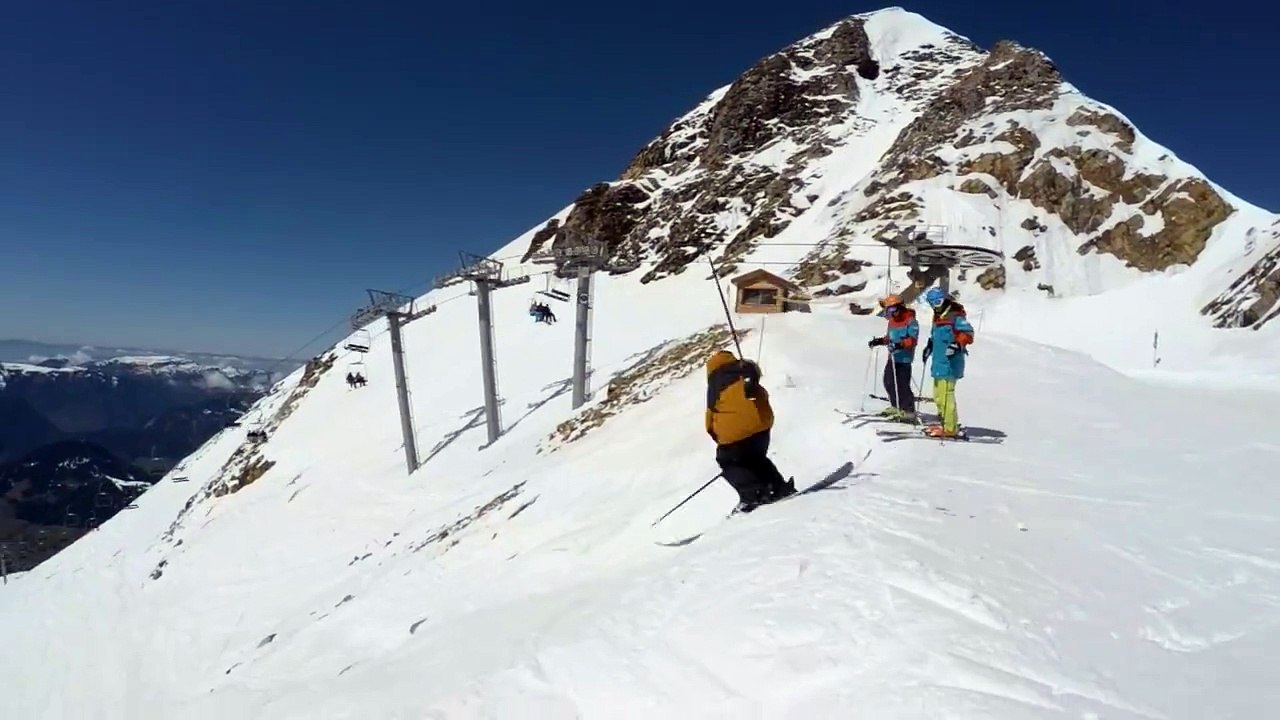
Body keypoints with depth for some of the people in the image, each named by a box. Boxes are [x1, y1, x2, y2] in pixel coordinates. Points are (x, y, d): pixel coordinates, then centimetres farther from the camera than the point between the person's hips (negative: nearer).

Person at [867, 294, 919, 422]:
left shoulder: (910, 321, -12)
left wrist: (901, 344, -30)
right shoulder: (892, 321, 14)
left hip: (904, 358, -9)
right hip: (893, 357, 9)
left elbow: (913, 339, -18)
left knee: (902, 385, -9)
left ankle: (909, 411, 1)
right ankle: (896, 407, 29)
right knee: (888, 382, 14)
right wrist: (879, 341, 12)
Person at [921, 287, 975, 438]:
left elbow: (968, 333, -18)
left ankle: (950, 428, -7)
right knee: (938, 395, 16)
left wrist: (958, 344, -32)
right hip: (939, 363, 10)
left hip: (949, 363, -10)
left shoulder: (955, 316, -10)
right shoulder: (937, 318, 18)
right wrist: (930, 346, 22)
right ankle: (944, 423, 28)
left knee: (945, 396, -12)